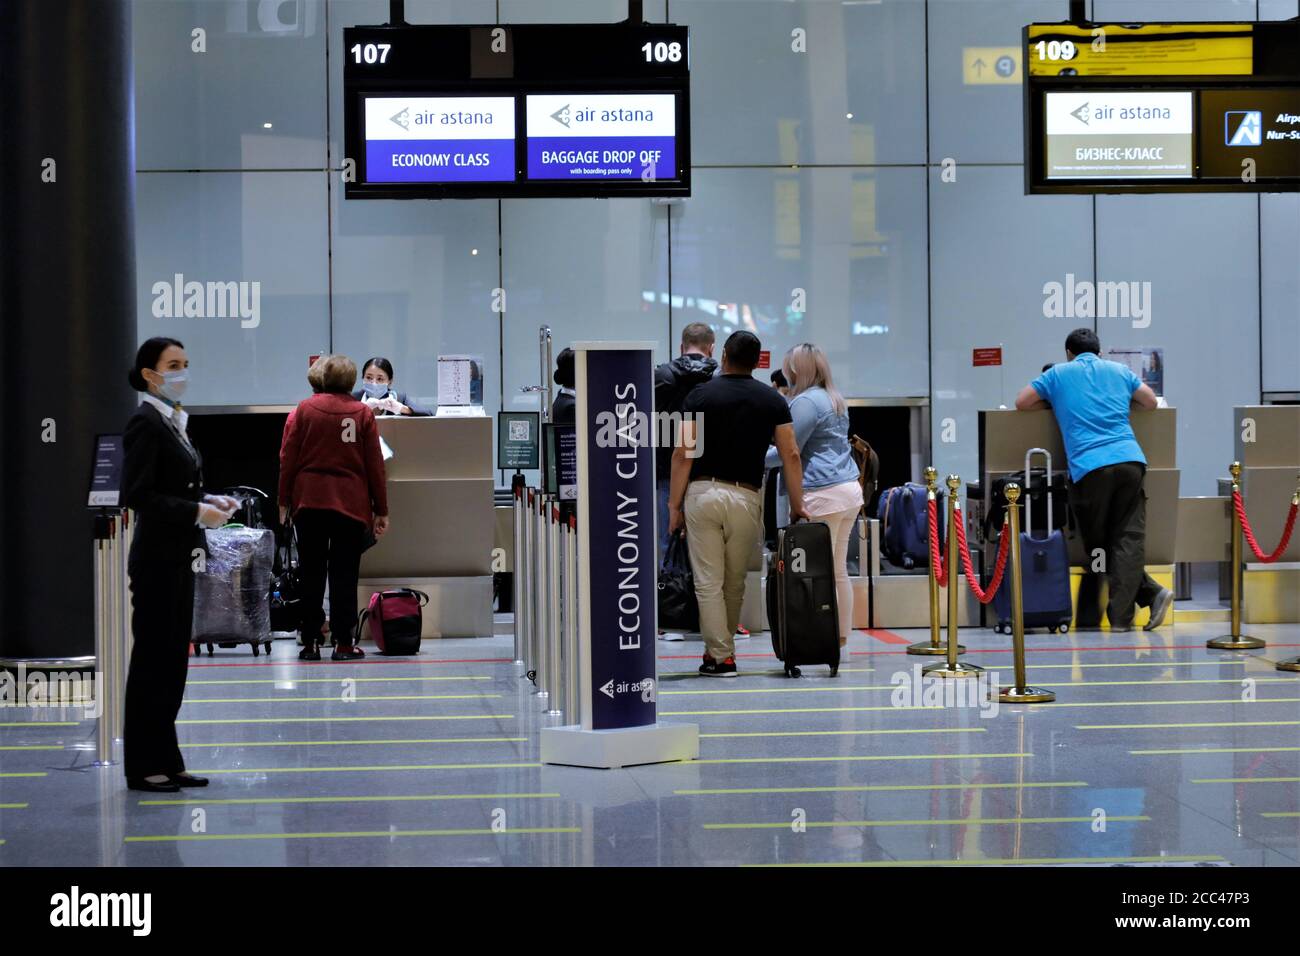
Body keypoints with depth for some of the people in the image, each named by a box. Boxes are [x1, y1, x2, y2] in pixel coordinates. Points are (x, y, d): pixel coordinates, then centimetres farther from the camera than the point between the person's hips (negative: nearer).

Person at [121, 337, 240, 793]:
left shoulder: (174, 421, 14)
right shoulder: (145, 422, -13)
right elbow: (136, 495, -19)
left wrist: (211, 500, 5)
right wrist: (196, 511, -19)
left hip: (179, 558, 9)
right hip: (156, 558, -9)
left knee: (173, 659, 11)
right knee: (152, 658, -3)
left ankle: (166, 761, 18)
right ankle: (143, 767, 4)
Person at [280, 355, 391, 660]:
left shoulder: (302, 410, 3)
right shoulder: (363, 414, 1)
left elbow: (288, 459, 2)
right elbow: (374, 465, 2)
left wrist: (284, 501, 9)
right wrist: (381, 510, 6)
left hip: (308, 501, 1)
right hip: (350, 504, -1)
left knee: (311, 574, 7)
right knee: (344, 575, 2)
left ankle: (309, 643, 8)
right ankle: (343, 643, 1)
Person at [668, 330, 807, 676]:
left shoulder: (700, 395, 0)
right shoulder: (772, 400, 5)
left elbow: (683, 453, -6)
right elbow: (791, 456, 0)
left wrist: (674, 505, -1)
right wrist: (797, 505, 6)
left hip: (703, 493, -2)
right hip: (746, 497, 2)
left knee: (709, 582, 1)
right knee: (735, 584, 15)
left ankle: (721, 657, -3)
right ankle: (722, 647, 25)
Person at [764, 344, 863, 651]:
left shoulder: (805, 402, -11)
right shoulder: (835, 398, 17)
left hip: (823, 495, -9)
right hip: (850, 488, 9)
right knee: (839, 570, 12)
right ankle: (842, 636, 15)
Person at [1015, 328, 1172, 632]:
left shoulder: (1059, 374, 16)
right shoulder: (1119, 371, 22)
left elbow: (1021, 402, 19)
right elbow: (1151, 401, 28)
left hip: (1090, 467, -3)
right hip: (1131, 459, 3)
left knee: (1098, 544, 7)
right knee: (1128, 537, 2)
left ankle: (1150, 593, -3)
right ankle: (1120, 615, -11)